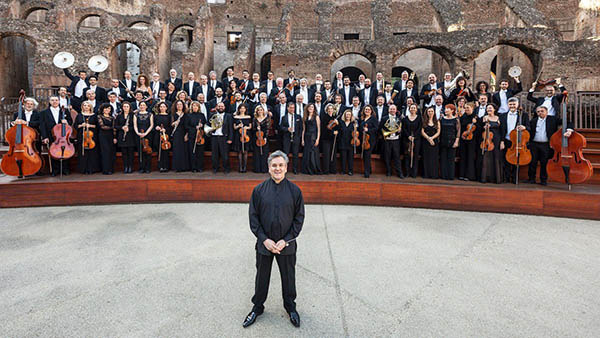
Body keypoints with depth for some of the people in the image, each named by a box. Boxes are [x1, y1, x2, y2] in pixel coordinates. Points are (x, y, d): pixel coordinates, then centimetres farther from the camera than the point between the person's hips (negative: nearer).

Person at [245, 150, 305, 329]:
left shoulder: (294, 190, -6)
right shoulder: (259, 190, -4)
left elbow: (299, 218, -4)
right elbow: (253, 217, -2)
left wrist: (286, 240, -11)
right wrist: (265, 239, -11)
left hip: (287, 244, 0)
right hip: (264, 243, 0)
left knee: (288, 277, 15)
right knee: (262, 277, 15)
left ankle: (290, 307, 40)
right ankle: (257, 307, 38)